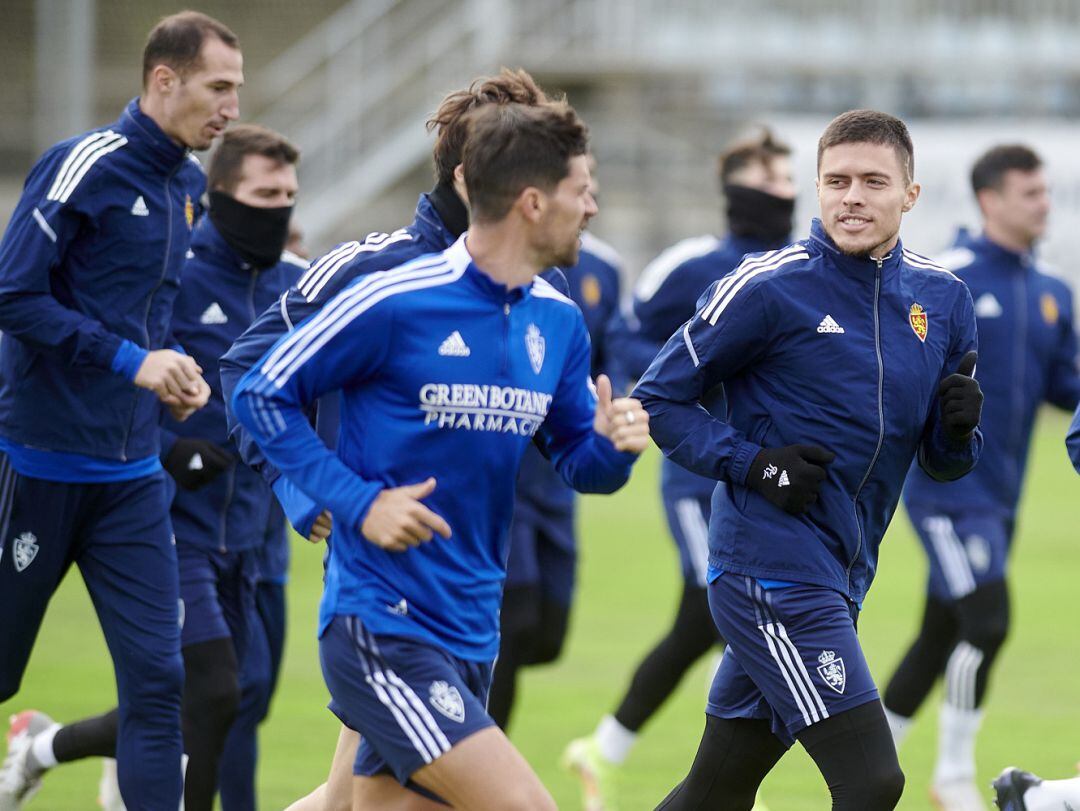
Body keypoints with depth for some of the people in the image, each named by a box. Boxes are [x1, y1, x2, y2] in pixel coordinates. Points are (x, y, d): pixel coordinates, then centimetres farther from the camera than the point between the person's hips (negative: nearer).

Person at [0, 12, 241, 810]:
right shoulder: (85, 167, -14)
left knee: (156, 677, -4)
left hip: (131, 473, 6)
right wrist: (131, 361, -20)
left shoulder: (190, 184, 9)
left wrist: (176, 372, 5)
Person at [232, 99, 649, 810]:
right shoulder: (393, 303, -13)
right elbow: (262, 394, -6)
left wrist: (613, 446, -8)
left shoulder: (559, 323, 8)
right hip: (381, 625, -8)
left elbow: (577, 462, 17)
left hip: (471, 637, 8)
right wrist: (359, 502, -15)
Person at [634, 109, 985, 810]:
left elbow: (944, 463, 14)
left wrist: (959, 426, -9)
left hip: (839, 583, 7)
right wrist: (752, 464, -16)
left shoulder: (943, 300, 8)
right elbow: (659, 398, -3)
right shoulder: (768, 287, -9)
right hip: (772, 569, -7)